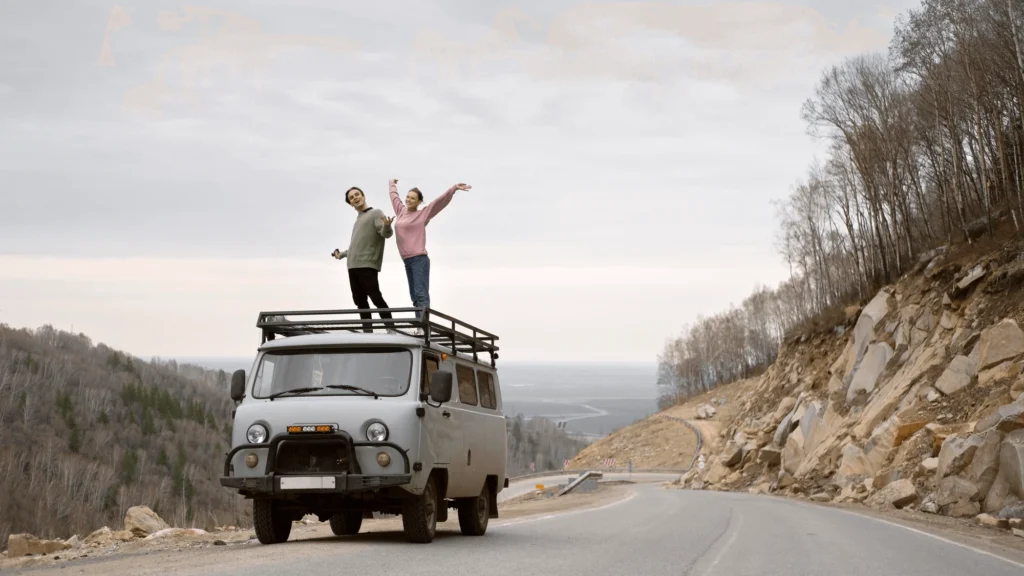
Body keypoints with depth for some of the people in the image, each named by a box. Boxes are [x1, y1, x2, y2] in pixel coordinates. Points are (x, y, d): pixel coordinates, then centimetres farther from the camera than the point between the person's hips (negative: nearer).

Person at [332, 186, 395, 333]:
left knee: (376, 298, -13)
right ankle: (367, 332, 5)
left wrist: (387, 226, -34)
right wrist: (342, 254, 38)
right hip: (353, 266, 8)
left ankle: (390, 330, -12)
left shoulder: (376, 213, 2)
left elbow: (386, 234, -12)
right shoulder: (358, 219, 23)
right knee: (360, 300, 4)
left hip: (367, 265, -8)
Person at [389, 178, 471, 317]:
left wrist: (454, 189, -18)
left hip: (419, 259, -7)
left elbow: (440, 201, -9)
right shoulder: (401, 211, 13)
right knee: (414, 296, 5)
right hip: (407, 260, 7)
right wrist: (392, 184, 49)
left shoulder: (423, 214, -2)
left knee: (421, 294, -13)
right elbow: (394, 196, 32)